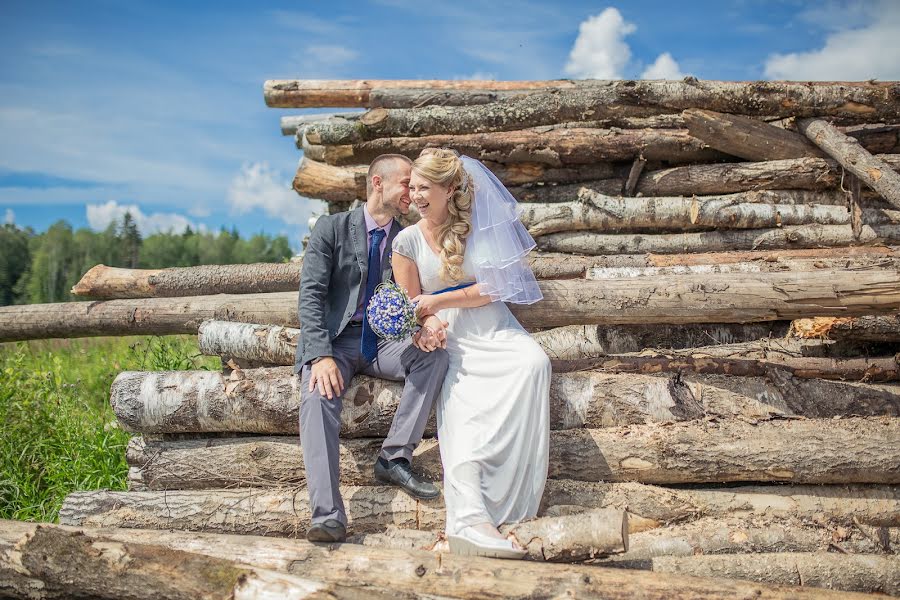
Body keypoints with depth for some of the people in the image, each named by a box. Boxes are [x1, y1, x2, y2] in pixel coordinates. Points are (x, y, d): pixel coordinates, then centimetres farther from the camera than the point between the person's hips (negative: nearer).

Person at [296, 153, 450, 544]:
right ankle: (327, 517, -38)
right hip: (335, 339, -3)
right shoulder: (332, 228, 1)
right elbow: (311, 294, -7)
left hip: (384, 342, 3)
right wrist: (321, 355, -22)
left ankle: (395, 458, -21)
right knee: (317, 397, -33)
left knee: (434, 353, -26)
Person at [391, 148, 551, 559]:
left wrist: (437, 301, -10)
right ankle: (470, 519, -46)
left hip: (494, 328, 1)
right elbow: (411, 304, 8)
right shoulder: (408, 240, 7)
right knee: (462, 413, -28)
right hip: (451, 340, -1)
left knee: (534, 363, -32)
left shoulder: (477, 226, 7)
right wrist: (429, 325, -15)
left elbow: (491, 288, 1)